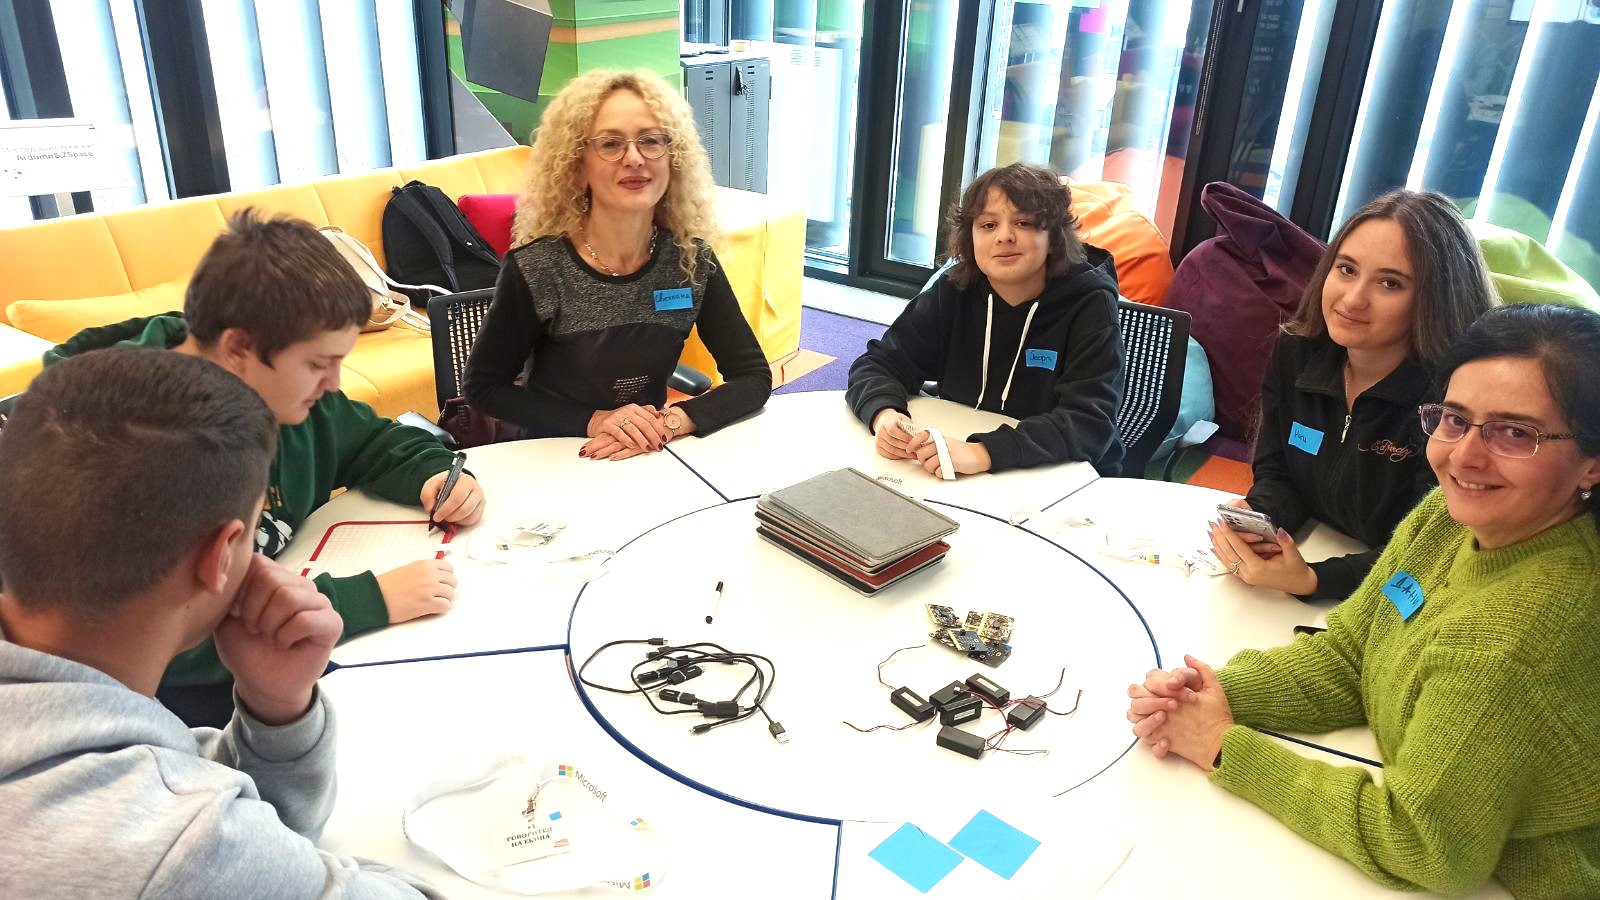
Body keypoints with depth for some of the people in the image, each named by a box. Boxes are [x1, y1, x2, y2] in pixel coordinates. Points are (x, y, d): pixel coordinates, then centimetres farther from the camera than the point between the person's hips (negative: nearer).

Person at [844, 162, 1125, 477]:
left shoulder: (1090, 304, -13)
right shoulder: (954, 291, -4)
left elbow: (1090, 423, -23)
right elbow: (878, 363, -2)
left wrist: (984, 453, -37)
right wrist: (884, 414, -25)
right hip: (963, 482, 2)